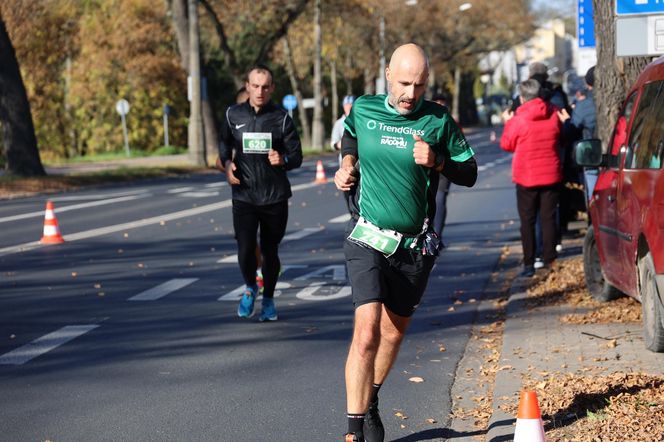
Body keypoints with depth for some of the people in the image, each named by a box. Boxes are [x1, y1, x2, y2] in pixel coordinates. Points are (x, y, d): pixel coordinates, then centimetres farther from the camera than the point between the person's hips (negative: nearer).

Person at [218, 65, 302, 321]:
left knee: (270, 251, 8)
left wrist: (282, 160, -22)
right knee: (245, 251, -10)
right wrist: (227, 164, 1)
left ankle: (268, 299, 29)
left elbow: (296, 157, 0)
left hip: (275, 197, 0)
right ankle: (250, 288, 20)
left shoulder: (281, 118, 0)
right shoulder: (233, 115, 4)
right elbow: (224, 145, 21)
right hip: (244, 196, 0)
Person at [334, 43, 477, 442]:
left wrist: (436, 161, -14)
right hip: (368, 240, -1)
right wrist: (347, 164, 8)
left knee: (393, 332, 15)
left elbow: (470, 173, 3)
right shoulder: (363, 110, 0)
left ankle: (370, 404, 40)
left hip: (416, 247, 2)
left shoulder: (438, 121, -3)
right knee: (367, 333, -17)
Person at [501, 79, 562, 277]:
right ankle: (549, 260, 9)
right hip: (551, 175, 3)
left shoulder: (518, 120, -14)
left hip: (526, 177, -3)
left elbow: (507, 144, -2)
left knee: (527, 221, 4)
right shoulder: (553, 114, -1)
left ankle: (529, 263, 0)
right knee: (548, 218, 10)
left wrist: (508, 122, 13)